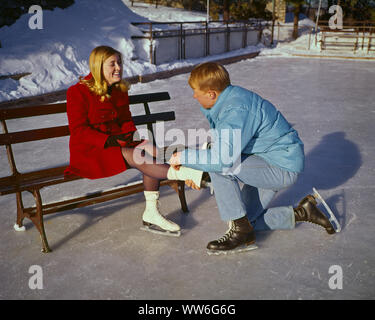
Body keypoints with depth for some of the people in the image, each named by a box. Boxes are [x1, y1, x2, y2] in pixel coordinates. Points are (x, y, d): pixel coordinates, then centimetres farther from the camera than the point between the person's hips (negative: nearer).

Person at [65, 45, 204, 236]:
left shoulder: (120, 90, 13)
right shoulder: (78, 92, -8)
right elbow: (78, 130, -13)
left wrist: (132, 134, -4)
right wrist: (108, 140, -24)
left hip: (117, 143, 6)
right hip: (89, 152, -6)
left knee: (152, 151, -23)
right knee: (136, 156, -32)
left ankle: (151, 213, -23)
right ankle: (185, 175, -34)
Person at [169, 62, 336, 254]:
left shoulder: (236, 110, -28)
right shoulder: (228, 99, 3)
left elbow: (223, 158, -36)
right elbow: (220, 145, 15)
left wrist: (184, 157, -23)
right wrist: (197, 174, 6)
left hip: (283, 167, -10)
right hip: (268, 162, 10)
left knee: (219, 165, -26)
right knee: (246, 220, 13)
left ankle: (241, 231, -15)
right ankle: (300, 213, 22)